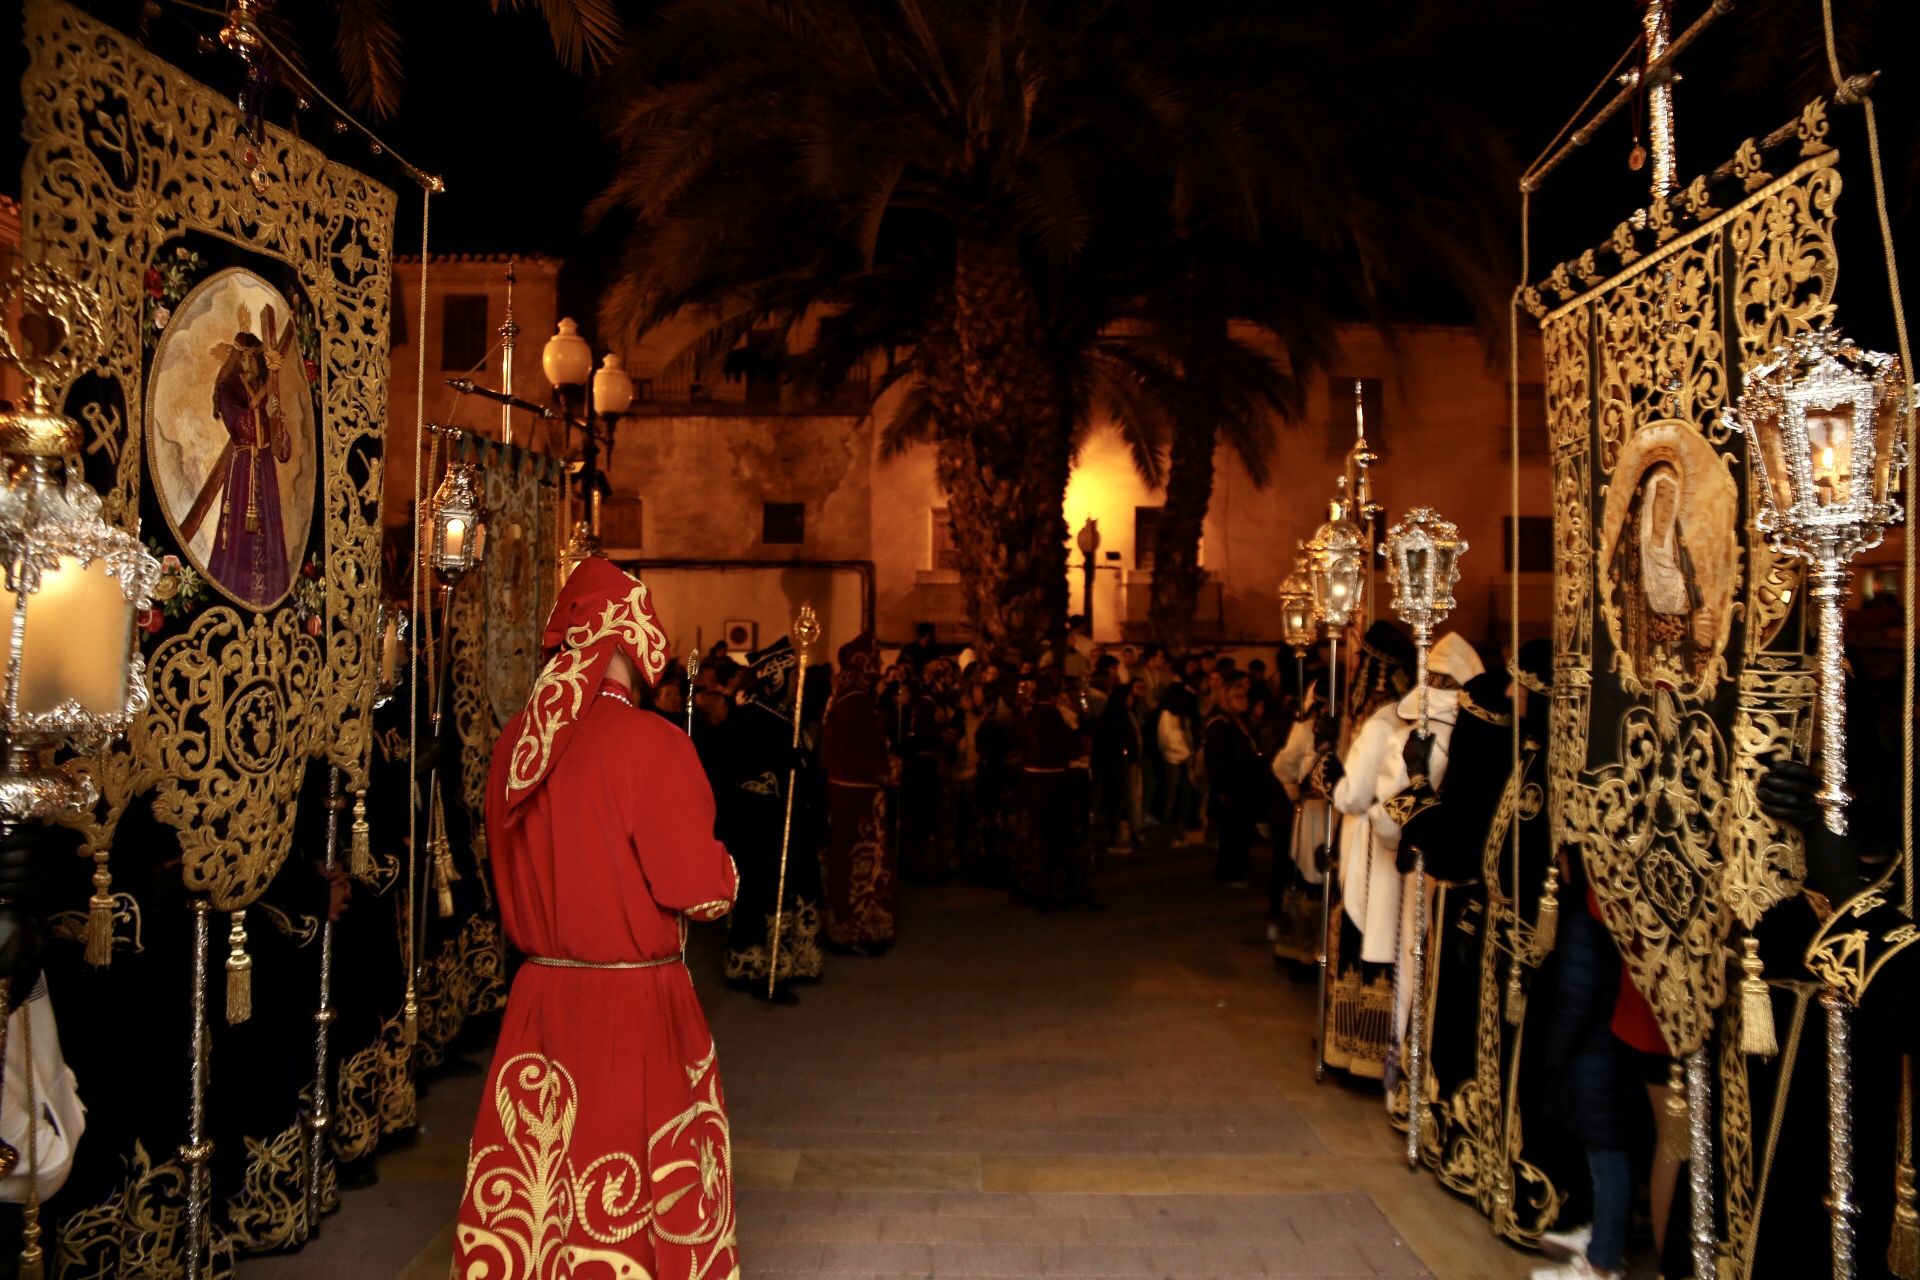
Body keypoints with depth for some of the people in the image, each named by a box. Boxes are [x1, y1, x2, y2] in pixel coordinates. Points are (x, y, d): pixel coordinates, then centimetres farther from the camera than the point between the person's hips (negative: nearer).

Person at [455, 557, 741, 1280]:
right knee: (625, 1196, 9)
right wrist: (723, 868, 5)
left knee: (529, 1190, 15)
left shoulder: (516, 740, -1)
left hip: (539, 999, 5)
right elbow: (702, 890, -15)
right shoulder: (649, 743, -18)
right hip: (636, 1005, -5)